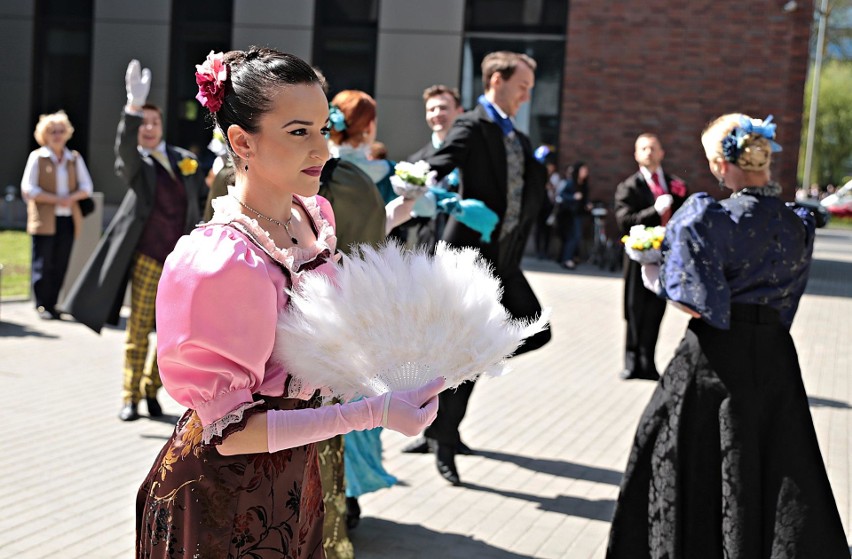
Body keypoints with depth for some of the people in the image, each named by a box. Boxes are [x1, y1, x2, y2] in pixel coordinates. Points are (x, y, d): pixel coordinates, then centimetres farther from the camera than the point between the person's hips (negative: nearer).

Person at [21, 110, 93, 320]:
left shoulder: (75, 159, 13)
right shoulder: (37, 157, 1)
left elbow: (87, 187, 12)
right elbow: (28, 189, -5)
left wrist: (72, 197, -10)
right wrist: (56, 199, -15)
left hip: (68, 219, 4)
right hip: (44, 221, -4)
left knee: (61, 265, 4)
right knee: (43, 265, -3)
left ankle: (53, 306, 12)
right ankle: (42, 306, 5)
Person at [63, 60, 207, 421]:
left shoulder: (184, 159, 11)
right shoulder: (134, 162, -2)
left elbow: (203, 198, 23)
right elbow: (125, 147, -26)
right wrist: (134, 105, -42)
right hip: (147, 256, -4)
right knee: (139, 328, -2)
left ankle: (151, 389, 22)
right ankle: (130, 397, 7)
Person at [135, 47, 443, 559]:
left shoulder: (314, 213, -2)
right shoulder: (223, 259, -28)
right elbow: (229, 429, -26)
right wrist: (373, 413, -30)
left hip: (296, 475, 8)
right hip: (224, 498, -7)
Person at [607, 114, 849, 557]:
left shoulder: (711, 219, -18)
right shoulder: (796, 226, 0)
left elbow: (694, 304, -21)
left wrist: (655, 276, -4)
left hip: (716, 360, -5)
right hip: (775, 357, 5)